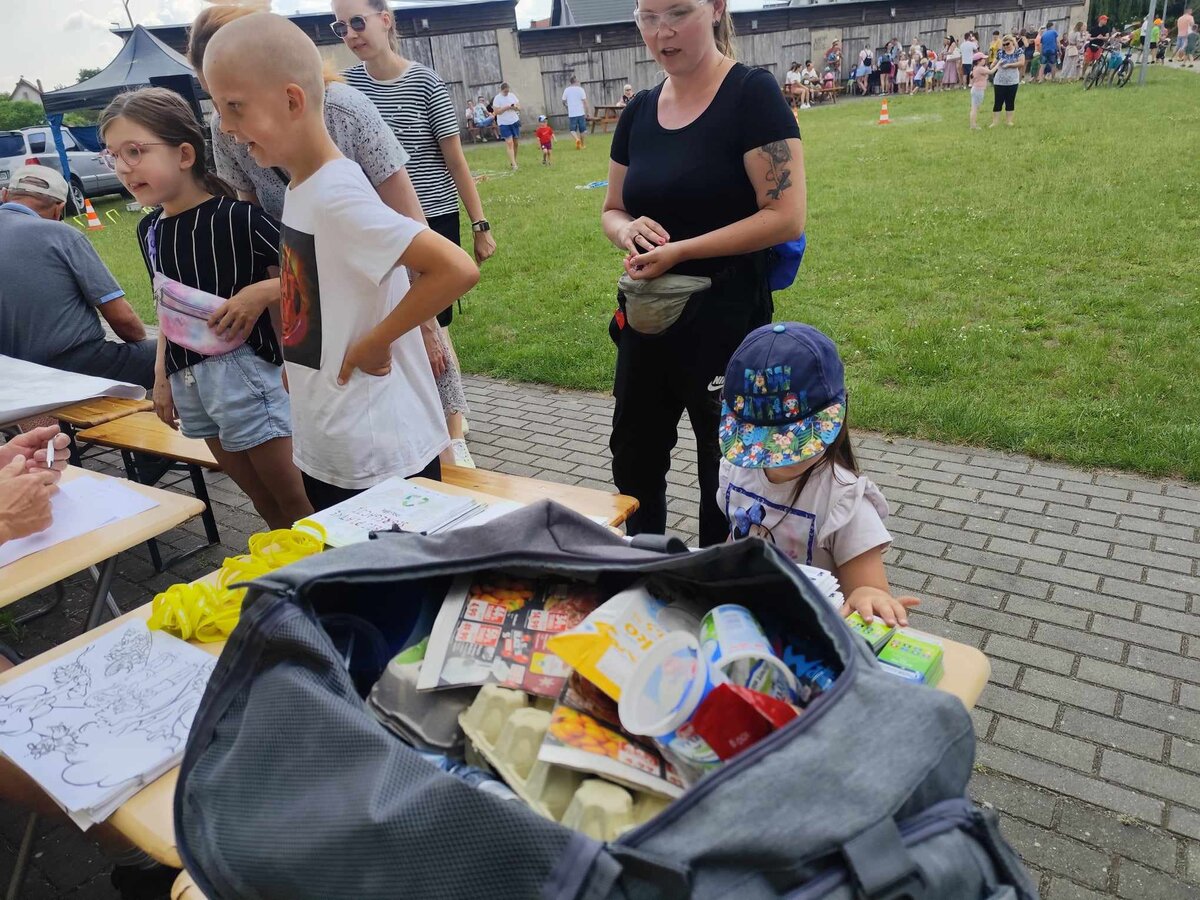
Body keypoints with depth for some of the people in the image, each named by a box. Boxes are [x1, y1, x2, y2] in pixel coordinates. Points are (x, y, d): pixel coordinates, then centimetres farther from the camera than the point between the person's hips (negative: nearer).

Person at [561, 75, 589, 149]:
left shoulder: (566, 90, 0)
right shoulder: (580, 89, -4)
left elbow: (563, 102, 5)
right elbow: (585, 102, -7)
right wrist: (586, 113, -1)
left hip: (571, 114, 0)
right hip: (581, 113, 0)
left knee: (572, 130, 5)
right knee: (582, 129, 13)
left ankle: (577, 139, -23)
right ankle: (582, 144, 21)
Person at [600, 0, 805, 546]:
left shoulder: (751, 93, -12)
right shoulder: (640, 110, 7)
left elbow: (786, 217, -19)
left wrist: (680, 251, -21)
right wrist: (629, 231, -8)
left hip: (726, 321, -7)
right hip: (646, 317, 7)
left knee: (725, 479, 9)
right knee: (634, 460, 20)